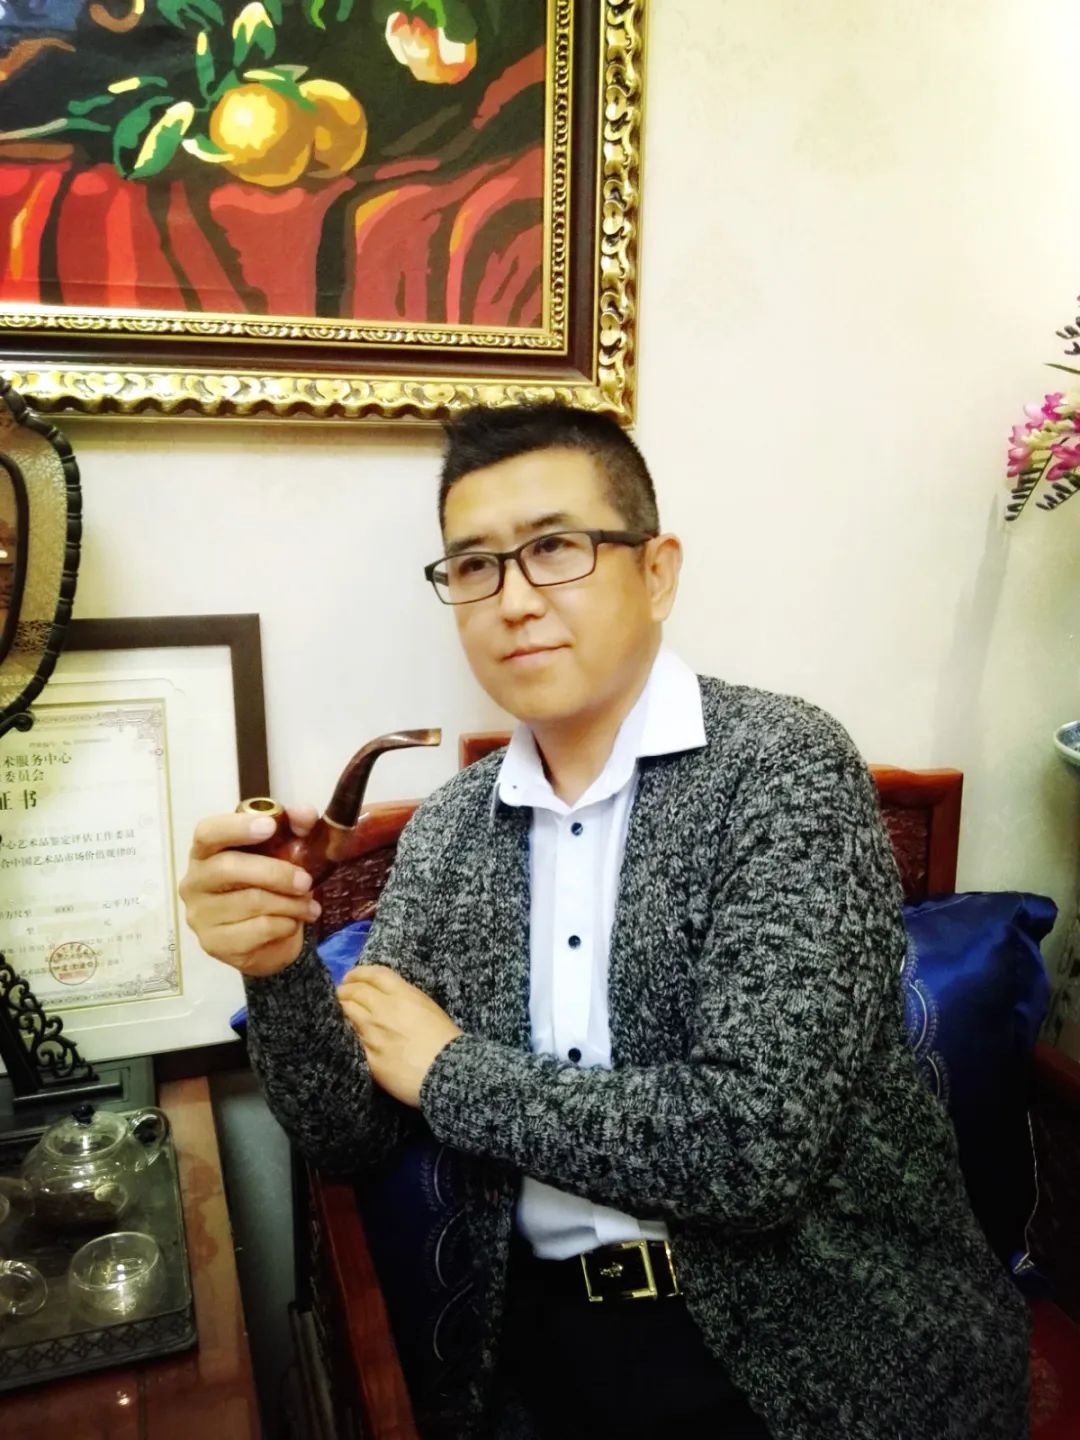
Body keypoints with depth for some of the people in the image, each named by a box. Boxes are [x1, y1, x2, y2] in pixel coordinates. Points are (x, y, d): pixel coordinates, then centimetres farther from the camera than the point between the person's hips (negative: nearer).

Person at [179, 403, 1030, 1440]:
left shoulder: (787, 768, -14)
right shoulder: (445, 831, 2)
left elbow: (755, 1139, -22)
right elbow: (352, 1133, 3)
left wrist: (453, 1074, -10)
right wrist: (277, 967, -16)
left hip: (816, 1348, -2)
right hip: (547, 1345, 3)